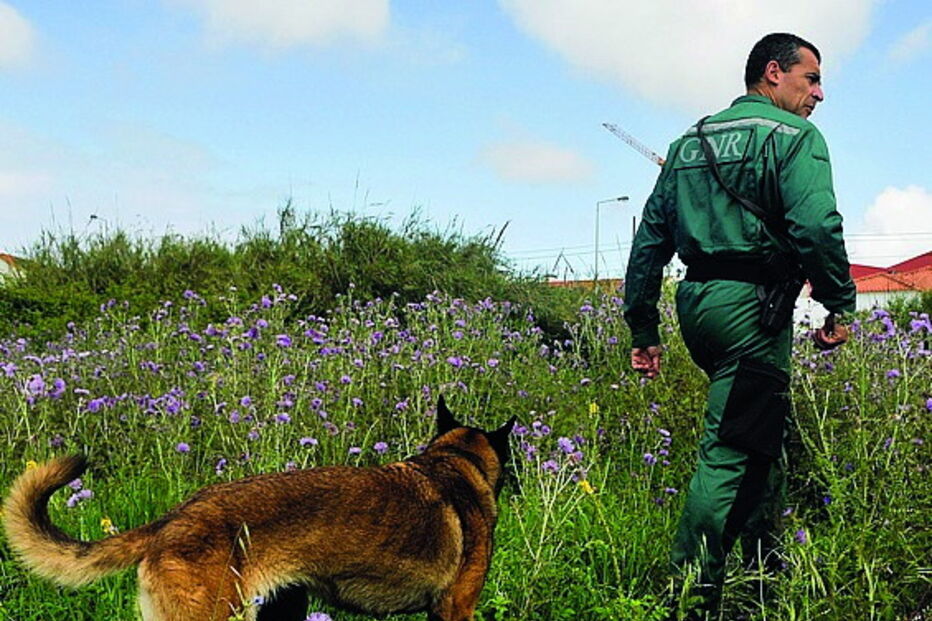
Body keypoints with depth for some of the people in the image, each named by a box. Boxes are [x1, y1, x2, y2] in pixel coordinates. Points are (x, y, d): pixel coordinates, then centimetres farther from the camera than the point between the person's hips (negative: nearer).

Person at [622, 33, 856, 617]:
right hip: (753, 306, -8)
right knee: (732, 451, -8)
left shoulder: (690, 143, 19)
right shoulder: (795, 136, -2)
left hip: (697, 304, 8)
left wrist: (643, 329, 19)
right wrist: (840, 305, -8)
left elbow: (651, 238, 17)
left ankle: (765, 562, 30)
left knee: (764, 431, 23)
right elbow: (816, 226, -18)